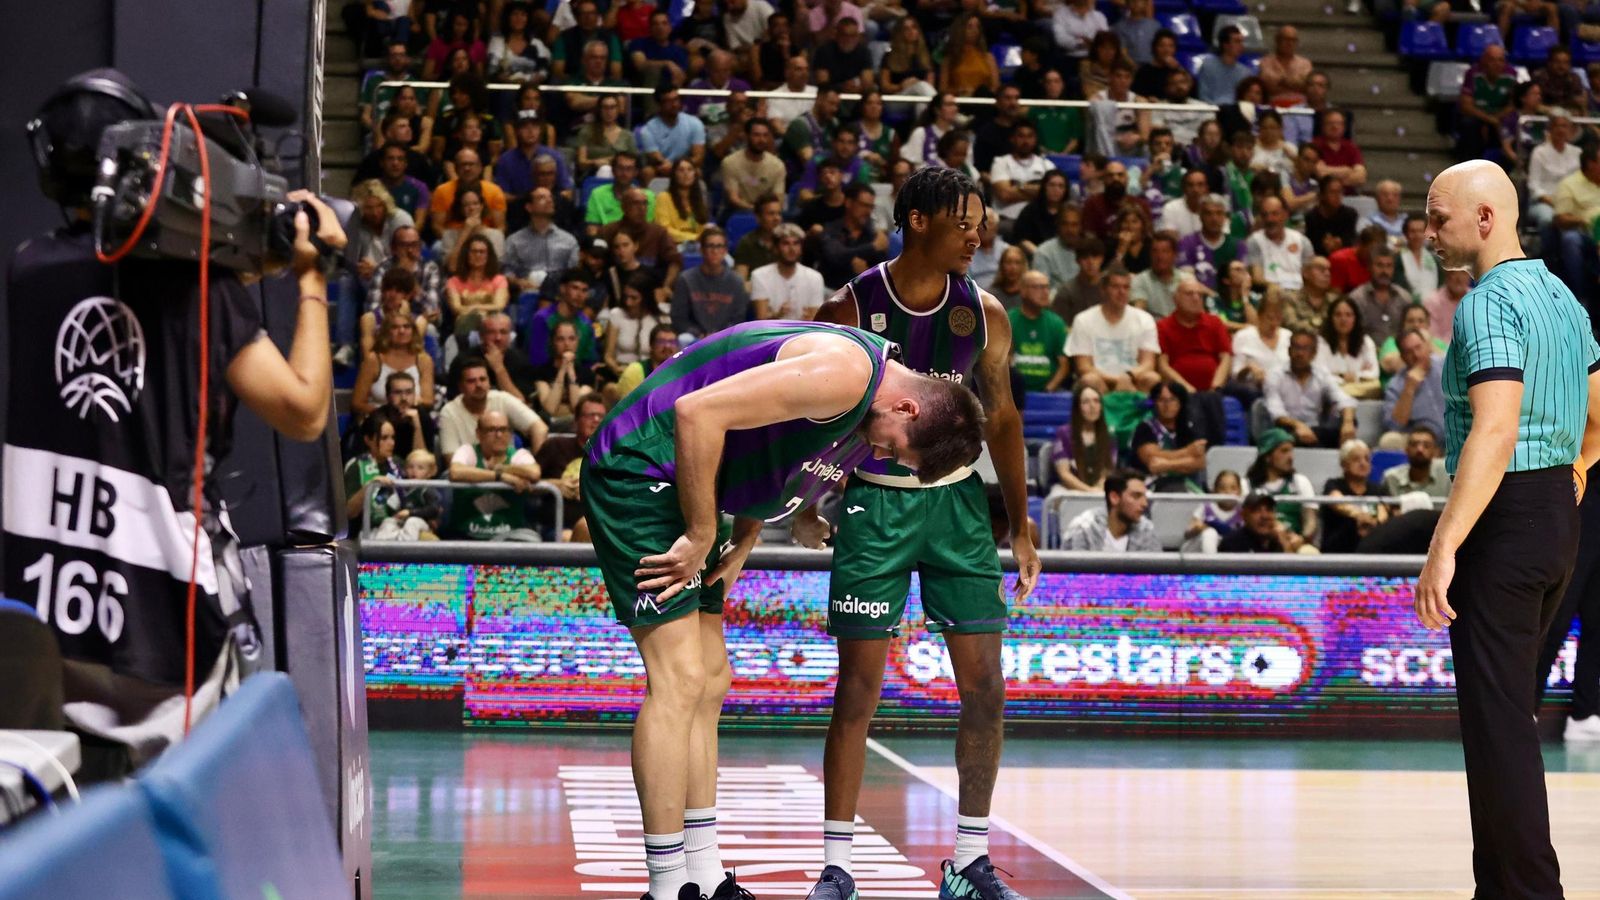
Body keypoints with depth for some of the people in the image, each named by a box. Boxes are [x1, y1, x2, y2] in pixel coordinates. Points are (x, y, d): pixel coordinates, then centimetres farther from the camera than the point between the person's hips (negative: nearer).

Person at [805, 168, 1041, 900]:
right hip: (874, 502, -3)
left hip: (956, 499, 3)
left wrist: (1021, 527, 9)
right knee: (859, 686, -3)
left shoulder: (983, 314, 1)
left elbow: (1001, 417, 10)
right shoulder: (851, 309, -9)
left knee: (984, 686, 1)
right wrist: (809, 495, -12)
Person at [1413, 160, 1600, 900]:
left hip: (1506, 515, -10)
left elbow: (1495, 430, -28)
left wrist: (1444, 547, -31)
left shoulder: (1490, 304, -16)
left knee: (1497, 716, -6)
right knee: (1509, 708, 16)